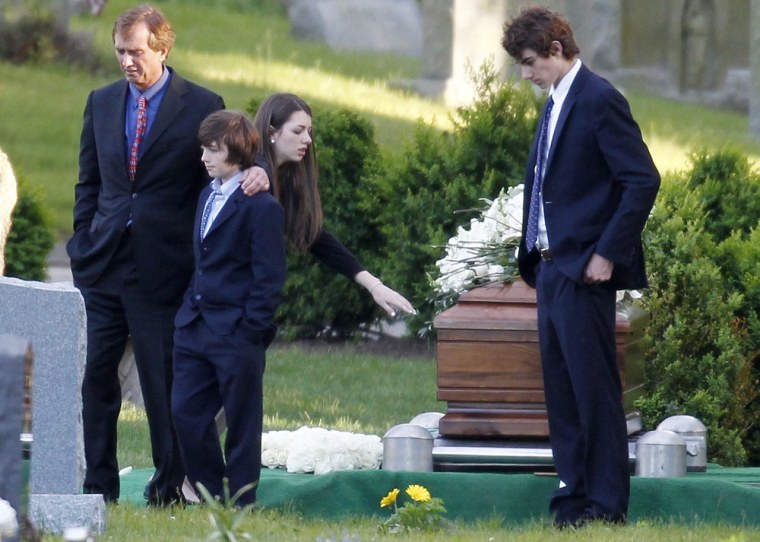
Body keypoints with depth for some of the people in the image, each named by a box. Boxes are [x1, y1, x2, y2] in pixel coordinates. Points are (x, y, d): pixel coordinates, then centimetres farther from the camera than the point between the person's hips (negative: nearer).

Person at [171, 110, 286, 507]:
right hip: (195, 327, 8)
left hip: (236, 334, -8)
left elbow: (269, 277, -13)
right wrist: (189, 312, 14)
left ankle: (242, 506, 10)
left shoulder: (261, 206, -12)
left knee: (241, 425, 2)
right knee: (186, 412, 5)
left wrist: (251, 331, -15)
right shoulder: (208, 195, 14)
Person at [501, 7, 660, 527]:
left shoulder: (599, 100, -12)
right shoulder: (556, 104, 15)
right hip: (552, 268, 9)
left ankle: (608, 502, -1)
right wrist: (534, 254, 13)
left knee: (594, 387, -5)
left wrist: (607, 254, -17)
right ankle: (575, 489, 18)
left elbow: (643, 181, -17)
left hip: (584, 270, -9)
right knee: (561, 386, 12)